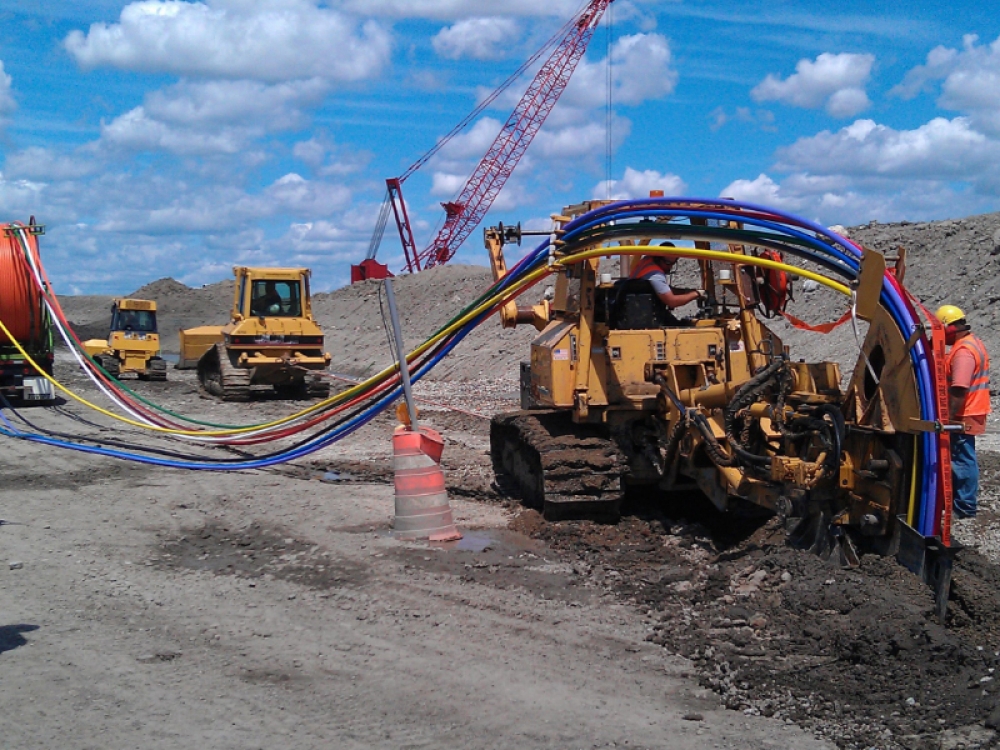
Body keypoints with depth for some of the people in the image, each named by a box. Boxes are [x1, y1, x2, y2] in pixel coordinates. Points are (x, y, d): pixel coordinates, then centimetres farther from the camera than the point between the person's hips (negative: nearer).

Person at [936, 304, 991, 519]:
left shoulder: (963, 352, -21)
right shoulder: (972, 341, 14)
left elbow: (959, 390, -27)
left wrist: (948, 417, -24)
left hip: (963, 415, -10)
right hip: (969, 413, 10)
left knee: (963, 459, -5)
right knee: (960, 457, 16)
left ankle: (965, 508, 0)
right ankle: (959, 500, 25)